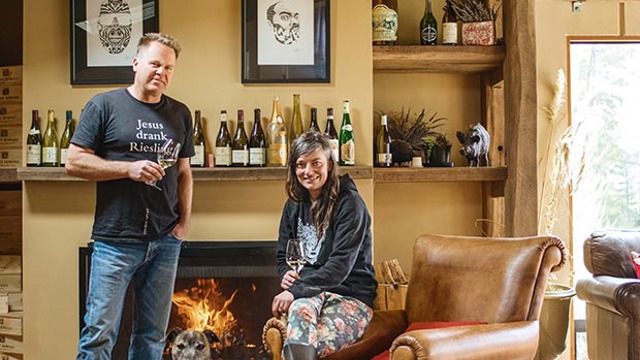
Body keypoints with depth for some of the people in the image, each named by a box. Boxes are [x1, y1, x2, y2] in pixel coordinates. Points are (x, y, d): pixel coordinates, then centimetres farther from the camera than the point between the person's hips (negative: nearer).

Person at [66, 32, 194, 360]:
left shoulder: (180, 114, 11)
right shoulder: (104, 106, -2)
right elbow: (74, 162, -5)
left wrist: (185, 220, 3)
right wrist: (129, 168, -15)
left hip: (165, 243, 4)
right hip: (116, 241, -4)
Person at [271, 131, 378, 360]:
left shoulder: (349, 204, -8)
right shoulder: (294, 205, 11)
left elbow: (340, 266, -17)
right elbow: (283, 256, 19)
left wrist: (296, 290, -24)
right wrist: (287, 274, -5)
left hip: (351, 297, -4)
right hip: (309, 292, 4)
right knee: (300, 309, -35)